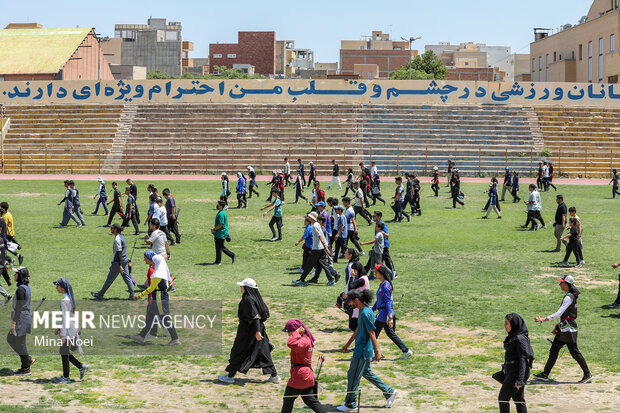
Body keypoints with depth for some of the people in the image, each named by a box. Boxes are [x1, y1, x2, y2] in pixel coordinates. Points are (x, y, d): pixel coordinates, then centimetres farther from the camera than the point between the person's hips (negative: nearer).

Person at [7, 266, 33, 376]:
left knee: (20, 343, -1)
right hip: (26, 316, 10)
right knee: (10, 339, 18)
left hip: (21, 318, -10)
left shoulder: (21, 289, -19)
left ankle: (26, 369, 8)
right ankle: (28, 359, 20)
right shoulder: (26, 287, 11)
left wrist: (13, 323, -21)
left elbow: (19, 307, -22)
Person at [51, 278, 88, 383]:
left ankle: (66, 378, 9)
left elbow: (66, 317, -21)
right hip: (72, 330, 9)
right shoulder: (70, 298, 11)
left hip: (68, 330, -9)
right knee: (64, 352, 17)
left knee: (64, 353, 1)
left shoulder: (64, 300, -18)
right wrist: (59, 328, 24)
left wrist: (63, 334, -20)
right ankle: (81, 367, 19)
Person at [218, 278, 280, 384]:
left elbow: (255, 316, -26)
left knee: (238, 352, 4)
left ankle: (230, 376, 14)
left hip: (247, 331, -9)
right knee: (262, 352, 11)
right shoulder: (255, 297, 8)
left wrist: (257, 331, -30)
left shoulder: (249, 300, -20)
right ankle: (274, 376, 11)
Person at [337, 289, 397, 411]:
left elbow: (372, 333, -23)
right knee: (367, 373, 20)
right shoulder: (362, 311, 9)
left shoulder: (366, 313, -22)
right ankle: (389, 392, 26)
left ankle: (351, 404, 13)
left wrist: (377, 351, -22)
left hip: (362, 350, -10)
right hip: (361, 349, 10)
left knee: (353, 376, 1)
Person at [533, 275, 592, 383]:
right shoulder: (568, 296, 13)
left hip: (569, 328, -10)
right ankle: (545, 374, 12)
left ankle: (587, 374, 7)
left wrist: (543, 319, -24)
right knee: (553, 350, 9)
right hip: (563, 328, 10)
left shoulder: (569, 297, -18)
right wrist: (557, 326, 24)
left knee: (574, 352, -4)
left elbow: (559, 313, -24)